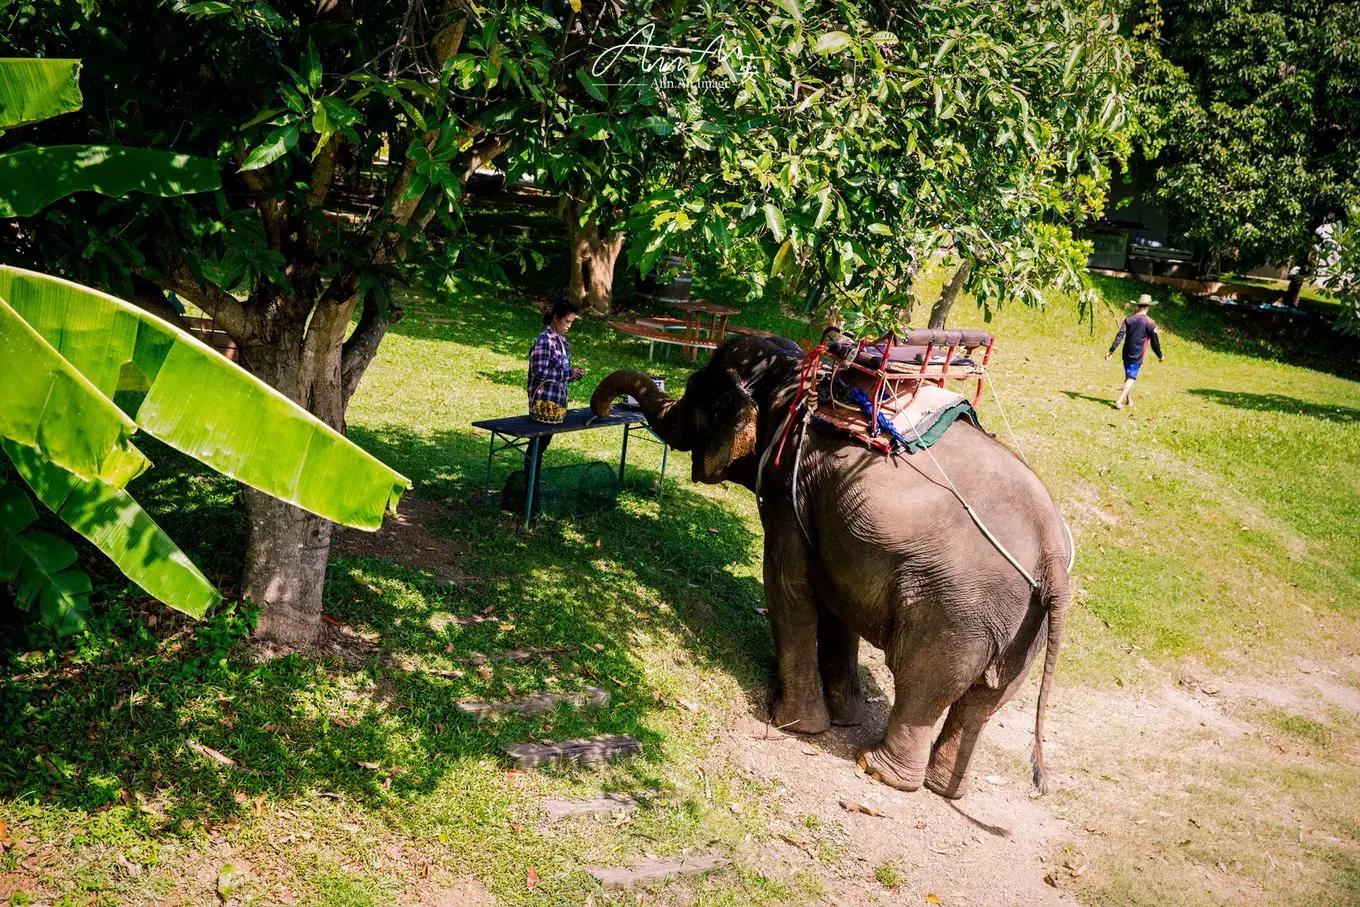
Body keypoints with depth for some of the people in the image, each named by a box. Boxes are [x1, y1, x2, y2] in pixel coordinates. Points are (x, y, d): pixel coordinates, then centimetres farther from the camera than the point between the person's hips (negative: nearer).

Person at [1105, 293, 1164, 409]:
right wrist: (1159, 355, 9)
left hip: (1126, 353, 4)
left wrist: (1111, 350, -8)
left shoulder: (1129, 319, 0)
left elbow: (1120, 335, -6)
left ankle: (1129, 399, 34)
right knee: (1131, 378, -2)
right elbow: (1155, 342, -5)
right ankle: (1119, 401, -16)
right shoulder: (1150, 323, -10)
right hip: (1137, 356, -4)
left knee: (1128, 376, 21)